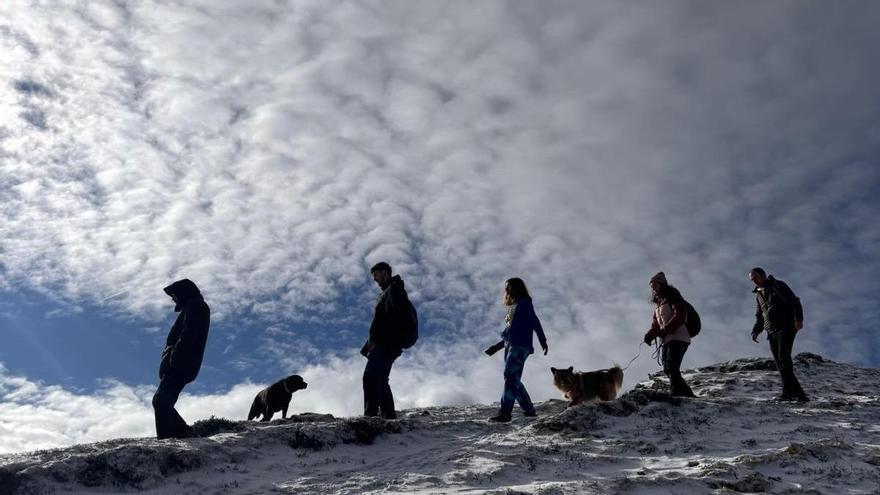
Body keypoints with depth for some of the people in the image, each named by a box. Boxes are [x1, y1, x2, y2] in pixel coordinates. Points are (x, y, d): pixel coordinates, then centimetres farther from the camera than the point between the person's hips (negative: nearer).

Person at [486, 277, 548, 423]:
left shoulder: (525, 303, -1)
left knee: (511, 377, -15)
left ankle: (504, 413, -19)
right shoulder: (514, 307, 24)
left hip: (520, 346, -9)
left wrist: (543, 340, -20)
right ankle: (529, 410, 16)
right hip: (510, 345, 9)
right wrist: (497, 347, 25)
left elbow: (535, 322, -12)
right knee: (513, 380, 7)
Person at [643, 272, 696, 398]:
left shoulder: (672, 296, -1)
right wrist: (651, 334, -3)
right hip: (667, 340, 8)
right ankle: (688, 395, 8)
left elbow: (679, 316, -14)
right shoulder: (658, 302, 23)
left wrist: (663, 331, -19)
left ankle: (678, 394, -25)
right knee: (668, 370, 3)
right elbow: (656, 323, 18)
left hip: (678, 337, -8)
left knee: (671, 368, -20)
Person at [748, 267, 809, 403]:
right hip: (772, 333, 7)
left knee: (784, 358, -18)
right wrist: (755, 331, 9)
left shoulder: (778, 285, -1)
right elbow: (760, 318, 26)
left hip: (786, 328, -7)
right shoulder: (758, 295, 20)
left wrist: (798, 319, -25)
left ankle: (789, 392, -20)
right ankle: (799, 394, -1)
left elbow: (794, 302, -10)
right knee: (780, 362, -2)